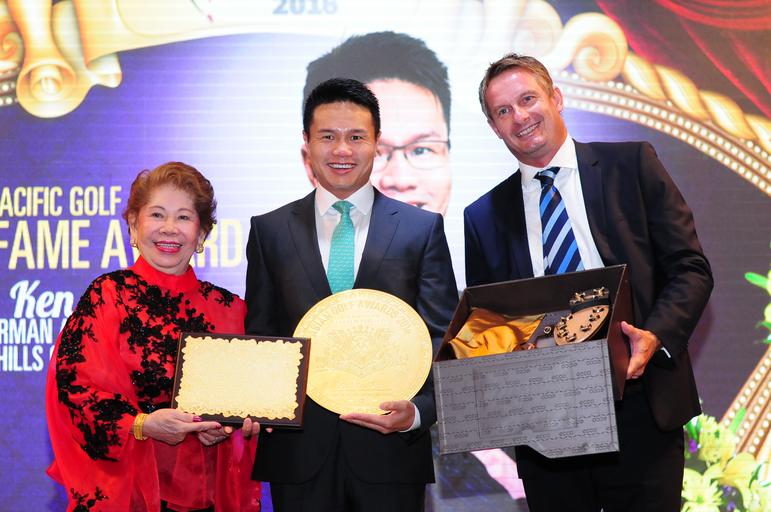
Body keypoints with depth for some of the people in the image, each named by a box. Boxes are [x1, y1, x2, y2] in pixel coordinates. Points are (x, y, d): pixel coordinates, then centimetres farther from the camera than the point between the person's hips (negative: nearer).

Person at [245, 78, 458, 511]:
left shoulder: (423, 229, 4)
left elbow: (443, 340, 2)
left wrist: (418, 411, -14)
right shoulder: (270, 231, 8)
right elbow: (259, 336, 9)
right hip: (299, 452, 1)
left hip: (391, 448, -1)